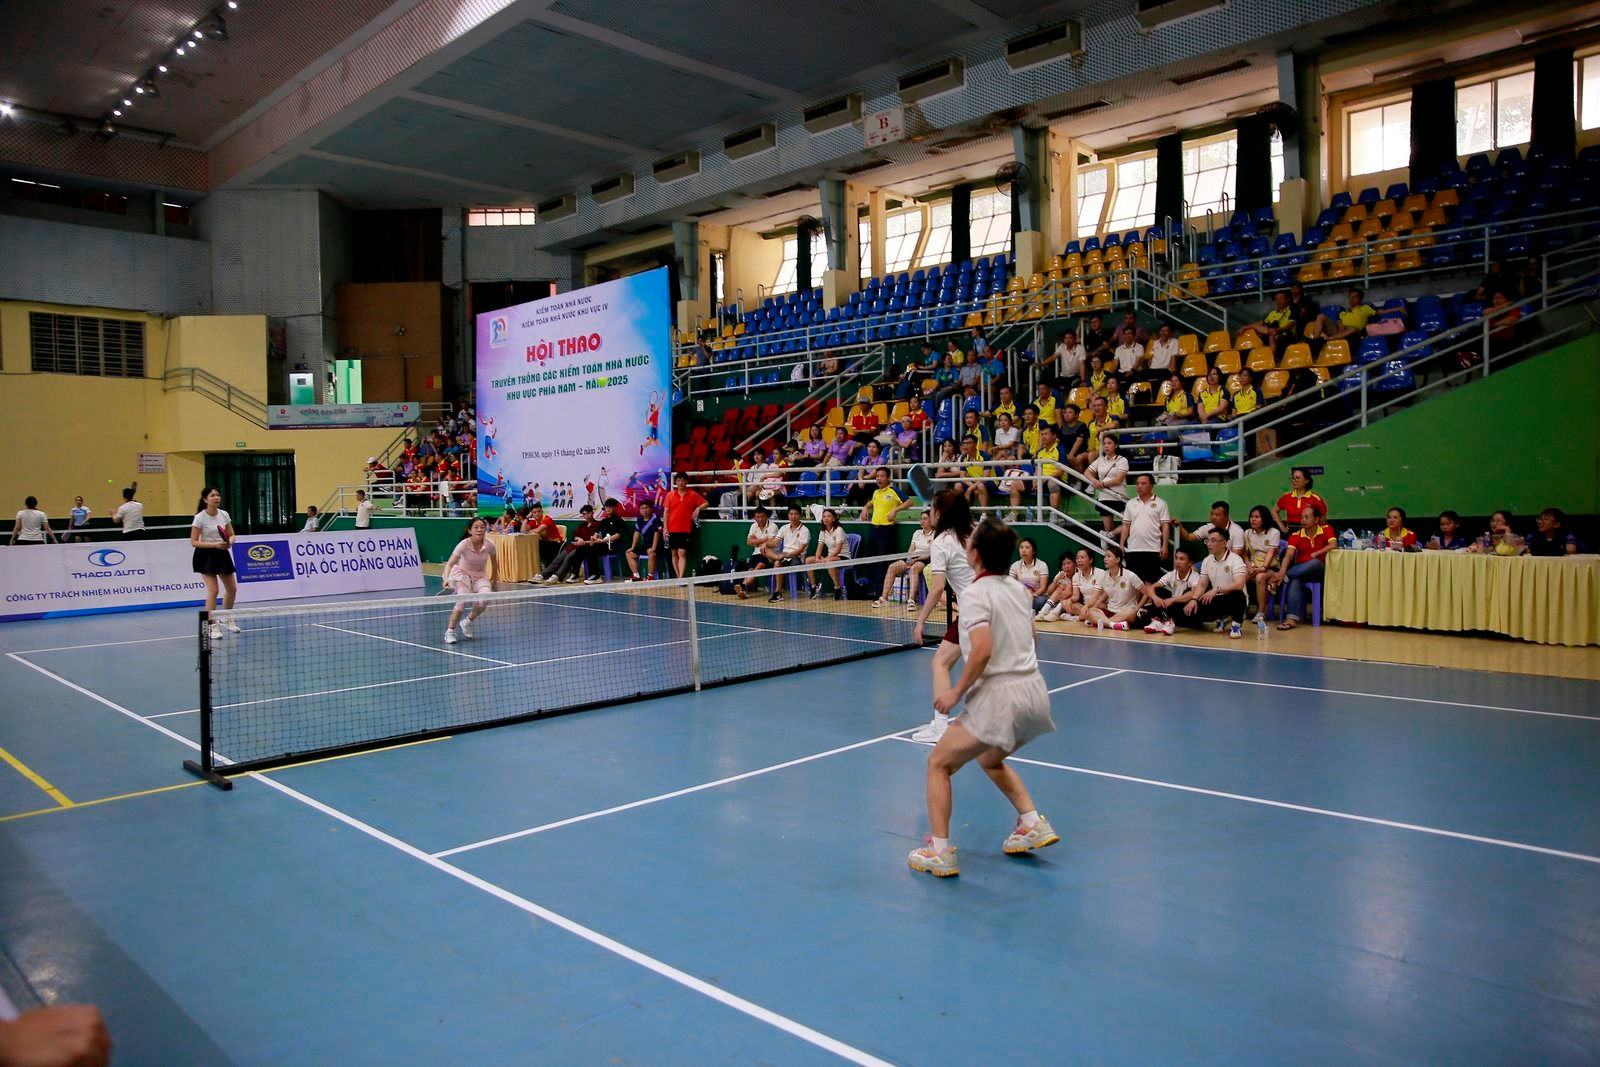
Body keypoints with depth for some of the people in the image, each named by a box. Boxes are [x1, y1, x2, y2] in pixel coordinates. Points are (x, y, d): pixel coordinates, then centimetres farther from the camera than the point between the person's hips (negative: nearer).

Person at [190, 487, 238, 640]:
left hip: (222, 553, 6)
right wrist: (214, 544, -23)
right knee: (213, 590, -13)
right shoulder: (199, 518, -13)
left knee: (232, 588, 10)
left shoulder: (224, 514, 1)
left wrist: (229, 541, -12)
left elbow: (232, 535, 10)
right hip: (206, 555, -5)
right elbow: (194, 542, -13)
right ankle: (212, 625, -6)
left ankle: (227, 619, 32)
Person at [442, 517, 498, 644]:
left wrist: (494, 580, 13)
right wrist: (446, 578, -50)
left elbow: (494, 562, 5)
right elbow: (449, 564, -31)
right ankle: (449, 631, -15)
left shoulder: (489, 545, -15)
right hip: (462, 573, -3)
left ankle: (467, 622, 3)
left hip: (480, 576, 3)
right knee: (463, 598, -32)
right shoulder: (464, 544, -24)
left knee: (486, 597, -26)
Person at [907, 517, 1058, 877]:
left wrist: (956, 692, -15)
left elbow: (982, 650, -24)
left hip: (1000, 696, -8)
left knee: (939, 763, 7)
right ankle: (1033, 824, 24)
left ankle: (940, 853, 4)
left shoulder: (976, 593, -12)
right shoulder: (1017, 588, 11)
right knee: (990, 760, 32)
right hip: (1034, 692, 8)